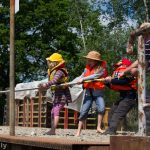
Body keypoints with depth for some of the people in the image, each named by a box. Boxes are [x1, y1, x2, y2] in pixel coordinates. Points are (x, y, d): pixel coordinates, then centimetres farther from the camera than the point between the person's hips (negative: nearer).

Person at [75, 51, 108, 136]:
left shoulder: (101, 69, -7)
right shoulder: (87, 68, 9)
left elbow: (95, 76, -20)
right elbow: (82, 77, 4)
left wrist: (83, 79, -21)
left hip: (98, 92, -4)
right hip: (89, 92, 4)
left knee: (101, 108, -25)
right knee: (84, 112, 0)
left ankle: (99, 127, -11)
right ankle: (78, 132, 7)